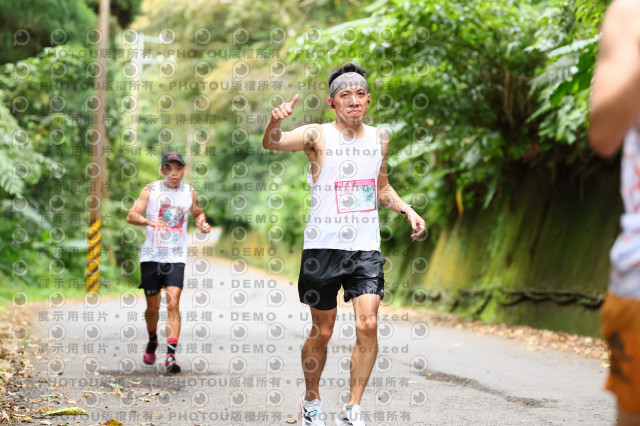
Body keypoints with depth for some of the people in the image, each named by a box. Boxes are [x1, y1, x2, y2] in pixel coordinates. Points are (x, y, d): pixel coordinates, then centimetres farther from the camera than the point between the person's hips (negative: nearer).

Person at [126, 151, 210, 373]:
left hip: (176, 257, 0)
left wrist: (202, 224, 1)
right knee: (152, 307, 10)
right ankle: (152, 342, 38)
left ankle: (171, 355, -17)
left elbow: (198, 213, 24)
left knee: (173, 304, -15)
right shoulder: (151, 190, -3)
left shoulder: (190, 192, 5)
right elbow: (131, 215, -11)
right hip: (151, 255, 0)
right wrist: (150, 221, -30)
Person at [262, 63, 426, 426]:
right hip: (323, 245, -3)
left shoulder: (379, 138, 9)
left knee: (368, 325, -12)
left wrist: (407, 209, 8)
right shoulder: (318, 136, -5)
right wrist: (276, 121, -44)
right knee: (322, 332, 6)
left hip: (366, 247, 3)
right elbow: (272, 143, -23)